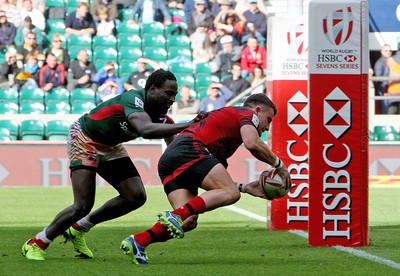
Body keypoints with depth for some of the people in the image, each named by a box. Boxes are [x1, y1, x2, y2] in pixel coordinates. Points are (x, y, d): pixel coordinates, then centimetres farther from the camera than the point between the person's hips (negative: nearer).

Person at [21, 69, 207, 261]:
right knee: (83, 205, -16)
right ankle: (35, 244, 4)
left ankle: (79, 227, 15)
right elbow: (146, 130, -53)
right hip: (84, 139, -8)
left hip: (111, 146, 8)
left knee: (136, 197, -2)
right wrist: (187, 126, -55)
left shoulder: (160, 116, -11)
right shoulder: (133, 99, -34)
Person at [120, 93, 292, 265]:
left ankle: (138, 241, -21)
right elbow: (252, 143, -8)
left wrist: (244, 187, 29)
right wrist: (279, 165, 6)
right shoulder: (248, 115, 15)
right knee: (230, 194, -17)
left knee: (188, 222, -4)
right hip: (189, 149, -9)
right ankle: (176, 216, -34)